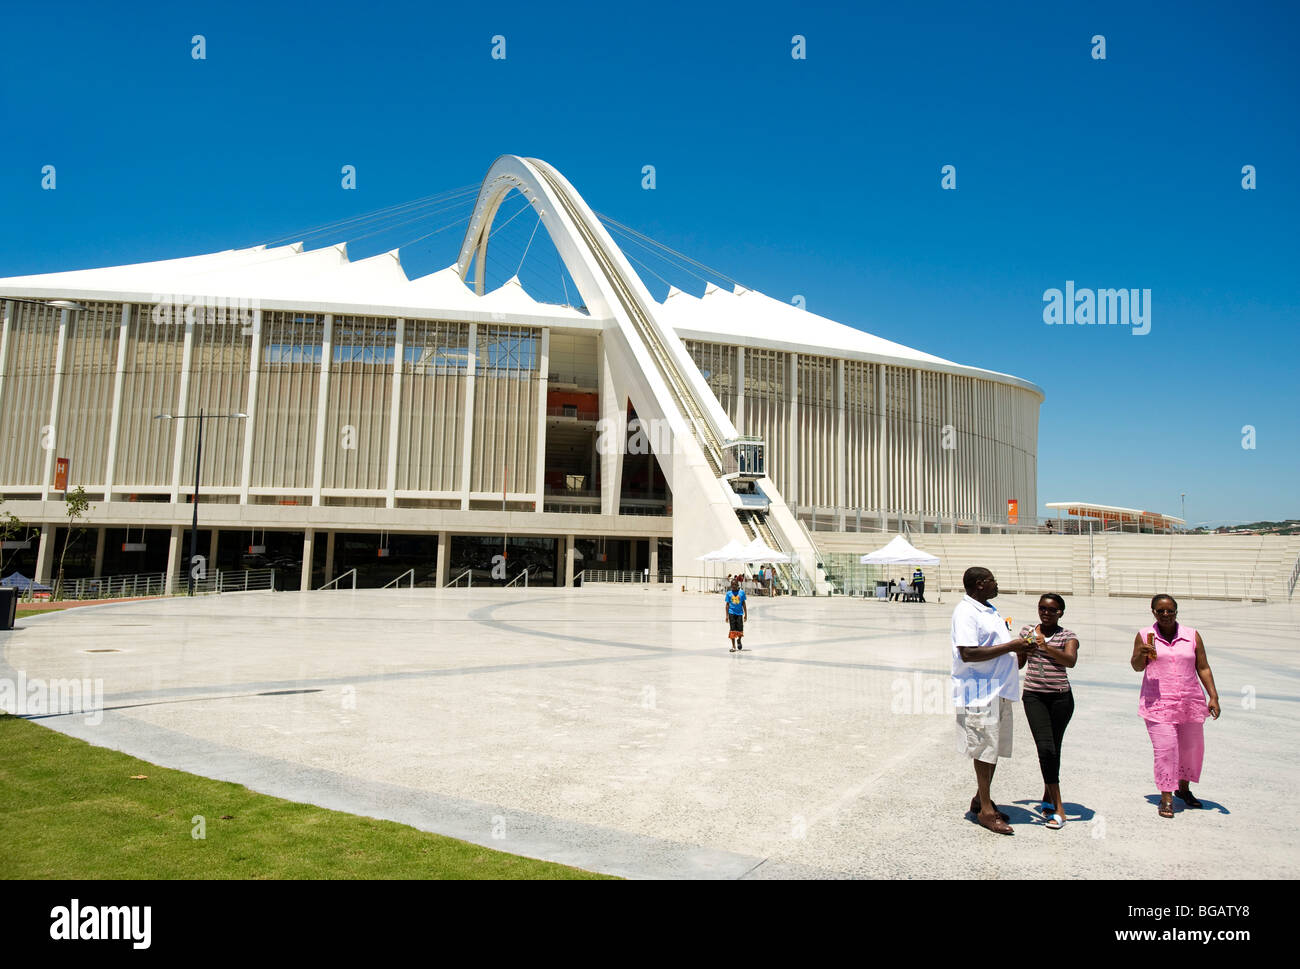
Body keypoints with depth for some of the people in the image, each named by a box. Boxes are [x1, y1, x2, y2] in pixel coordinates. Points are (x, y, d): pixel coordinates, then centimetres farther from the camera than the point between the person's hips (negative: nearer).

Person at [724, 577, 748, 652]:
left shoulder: (741, 592, 1)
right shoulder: (729, 593, 0)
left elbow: (744, 603, 6)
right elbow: (727, 604, 3)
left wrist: (745, 614, 5)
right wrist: (727, 615, -1)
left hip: (739, 613, 0)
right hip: (732, 613, 0)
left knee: (740, 630, -2)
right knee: (732, 630, 0)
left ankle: (739, 640, 30)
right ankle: (733, 646, 8)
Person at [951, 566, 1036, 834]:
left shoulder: (990, 610, 17)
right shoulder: (965, 612, -15)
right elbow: (968, 653, -25)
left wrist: (1019, 652, 8)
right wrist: (1010, 646, -20)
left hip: (999, 689, 9)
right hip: (979, 691, -9)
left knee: (994, 748, 15)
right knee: (985, 749, -2)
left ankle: (981, 799, 28)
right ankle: (985, 809, 8)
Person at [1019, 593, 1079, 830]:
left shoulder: (1068, 636, 1)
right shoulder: (1027, 631, 10)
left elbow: (1071, 661, -22)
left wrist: (1047, 647, -34)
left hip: (1060, 697, -1)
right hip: (1034, 696, 1)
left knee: (1054, 749, 7)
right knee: (1046, 748, -11)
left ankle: (1048, 797, 27)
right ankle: (1058, 807, -5)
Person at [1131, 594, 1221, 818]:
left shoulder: (1192, 636, 5)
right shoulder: (1144, 635, 0)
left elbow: (1203, 668, 8)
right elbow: (1137, 667, 5)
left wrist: (1213, 697, 3)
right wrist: (1142, 655, -16)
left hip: (1190, 701, 3)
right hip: (1157, 702, -3)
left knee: (1191, 747, 14)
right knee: (1164, 749, -9)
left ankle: (1184, 788, 37)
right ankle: (1166, 797, 1)